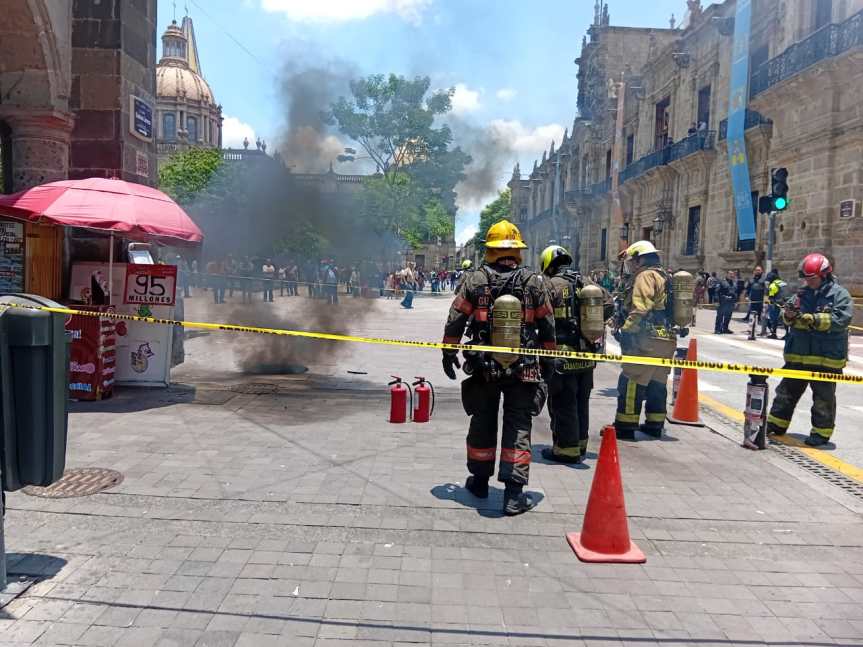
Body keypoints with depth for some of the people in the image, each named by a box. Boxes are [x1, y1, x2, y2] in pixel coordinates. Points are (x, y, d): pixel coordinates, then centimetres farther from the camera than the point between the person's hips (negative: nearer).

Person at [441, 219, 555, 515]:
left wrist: (448, 352, 11)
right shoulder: (534, 282, -3)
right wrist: (547, 359, 15)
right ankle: (514, 493, 5)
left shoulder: (474, 281, -6)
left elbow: (455, 321, -2)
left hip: (483, 369, 1)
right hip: (524, 370, 0)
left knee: (483, 424, 16)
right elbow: (548, 327, 3)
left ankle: (480, 480, 30)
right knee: (518, 428, 6)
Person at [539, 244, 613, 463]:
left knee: (563, 404, 3)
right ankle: (580, 445, 29)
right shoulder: (588, 283, 8)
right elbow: (609, 305, 8)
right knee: (582, 402, 17)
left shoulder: (552, 285, -11)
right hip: (587, 354, 7)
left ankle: (566, 449, 9)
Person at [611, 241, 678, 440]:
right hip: (667, 339, 10)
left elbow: (640, 309, -21)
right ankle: (654, 425, 22)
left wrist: (626, 331, -18)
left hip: (648, 340, -10)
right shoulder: (665, 277, 22)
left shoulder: (645, 276, -9)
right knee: (657, 384, 15)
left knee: (631, 383, -6)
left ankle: (625, 426, -4)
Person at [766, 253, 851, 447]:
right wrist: (789, 315, -10)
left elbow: (841, 319, -18)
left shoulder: (840, 294, -5)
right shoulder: (803, 293, 9)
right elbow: (789, 319, 13)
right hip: (797, 355, 5)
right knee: (787, 391, 13)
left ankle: (821, 432, 16)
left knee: (823, 397, 5)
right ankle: (776, 423, 24)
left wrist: (813, 319, -26)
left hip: (826, 358, -5)